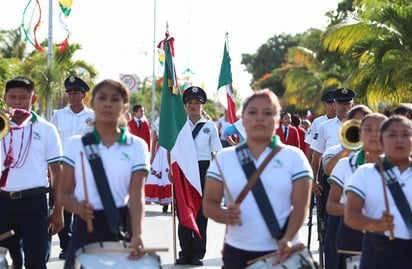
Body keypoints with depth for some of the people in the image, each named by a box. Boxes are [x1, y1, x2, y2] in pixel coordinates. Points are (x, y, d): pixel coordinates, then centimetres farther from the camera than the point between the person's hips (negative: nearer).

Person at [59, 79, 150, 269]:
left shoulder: (136, 146, 1)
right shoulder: (76, 144, 3)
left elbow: (137, 196, -8)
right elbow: (65, 193, 4)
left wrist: (137, 234, -23)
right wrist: (78, 208, -18)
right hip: (85, 226, 1)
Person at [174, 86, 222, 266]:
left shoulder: (210, 126, 5)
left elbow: (214, 153, 5)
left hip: (203, 169, -1)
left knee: (201, 211, 1)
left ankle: (198, 253, 9)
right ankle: (185, 252, 11)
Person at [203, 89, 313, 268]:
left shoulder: (294, 157, 3)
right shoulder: (224, 158, 7)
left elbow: (300, 205, -4)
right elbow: (209, 203, 6)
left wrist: (287, 238, -20)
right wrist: (225, 216, -17)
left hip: (281, 253, -1)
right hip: (237, 253, 2)